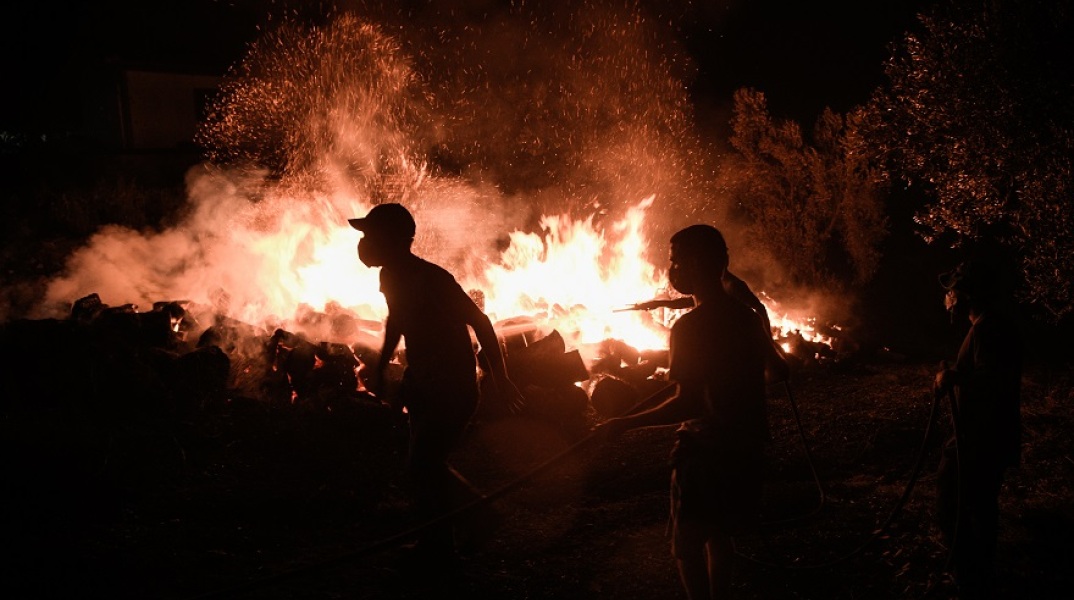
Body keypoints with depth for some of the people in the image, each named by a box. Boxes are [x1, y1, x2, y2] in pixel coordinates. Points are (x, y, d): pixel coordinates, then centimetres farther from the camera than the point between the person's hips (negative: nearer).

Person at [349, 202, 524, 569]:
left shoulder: (431, 279, -25)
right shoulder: (392, 277, 1)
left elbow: (480, 322, -21)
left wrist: (500, 380, -18)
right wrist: (380, 370, 21)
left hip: (454, 389, -9)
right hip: (423, 384, 9)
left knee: (424, 464, -10)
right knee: (425, 465, 13)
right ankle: (435, 545, 29)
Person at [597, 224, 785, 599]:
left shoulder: (690, 326, -21)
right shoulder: (747, 316, 3)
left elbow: (688, 403, -26)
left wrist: (624, 424, -22)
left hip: (705, 449, -8)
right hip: (746, 445, 8)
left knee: (688, 544, 5)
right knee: (719, 534, 23)